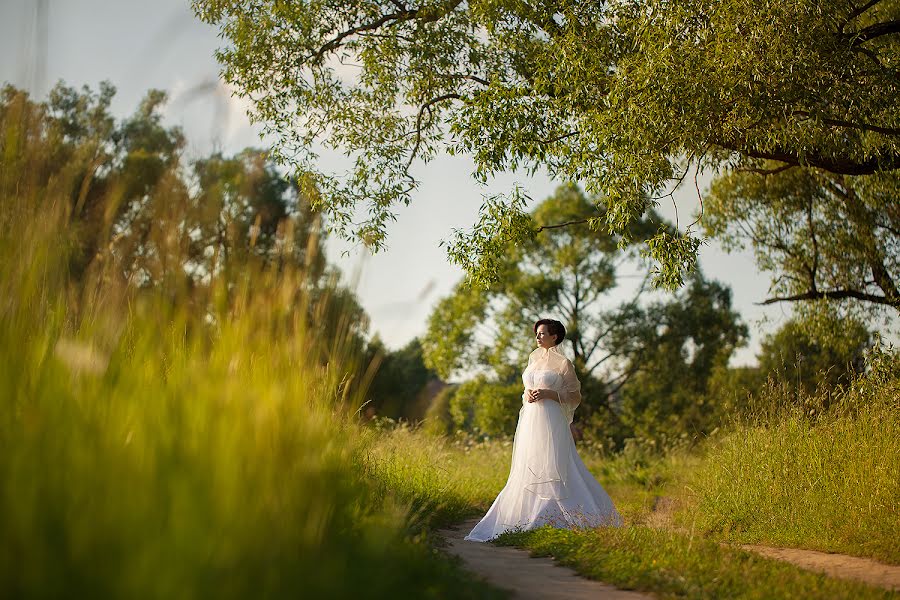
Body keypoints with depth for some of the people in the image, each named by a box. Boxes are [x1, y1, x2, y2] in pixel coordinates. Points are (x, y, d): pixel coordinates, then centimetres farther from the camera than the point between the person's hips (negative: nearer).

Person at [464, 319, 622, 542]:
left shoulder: (563, 363, -4)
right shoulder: (534, 359, 15)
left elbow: (575, 397, -3)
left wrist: (548, 394, -14)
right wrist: (527, 395, 2)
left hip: (550, 422, -7)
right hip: (530, 420, 7)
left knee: (553, 470, -10)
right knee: (528, 471, 6)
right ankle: (532, 518, 11)